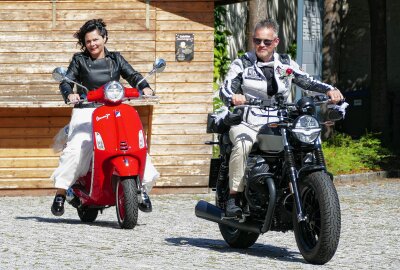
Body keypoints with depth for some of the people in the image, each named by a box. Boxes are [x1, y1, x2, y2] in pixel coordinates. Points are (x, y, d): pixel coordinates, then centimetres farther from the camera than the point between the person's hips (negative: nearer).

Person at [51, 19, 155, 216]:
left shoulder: (115, 59, 17)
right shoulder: (79, 60, 12)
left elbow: (132, 75, 6)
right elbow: (66, 81, 2)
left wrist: (144, 87, -15)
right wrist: (69, 94, -22)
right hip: (86, 111, -2)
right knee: (77, 148, -25)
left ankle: (141, 189, -11)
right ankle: (60, 193, -21)